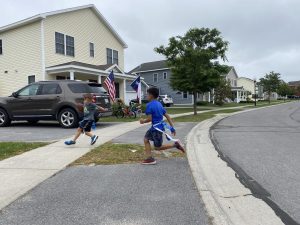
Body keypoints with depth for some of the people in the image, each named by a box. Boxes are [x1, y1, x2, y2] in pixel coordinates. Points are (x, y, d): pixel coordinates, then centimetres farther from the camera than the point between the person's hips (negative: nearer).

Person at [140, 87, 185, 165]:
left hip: (157, 127, -9)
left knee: (157, 147, 4)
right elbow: (167, 116, 10)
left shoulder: (149, 105, -14)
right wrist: (172, 127, 13)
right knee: (146, 139, 14)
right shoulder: (159, 104, 11)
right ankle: (150, 158, 13)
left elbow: (149, 119, -21)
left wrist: (143, 121, 1)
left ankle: (175, 144, 1)